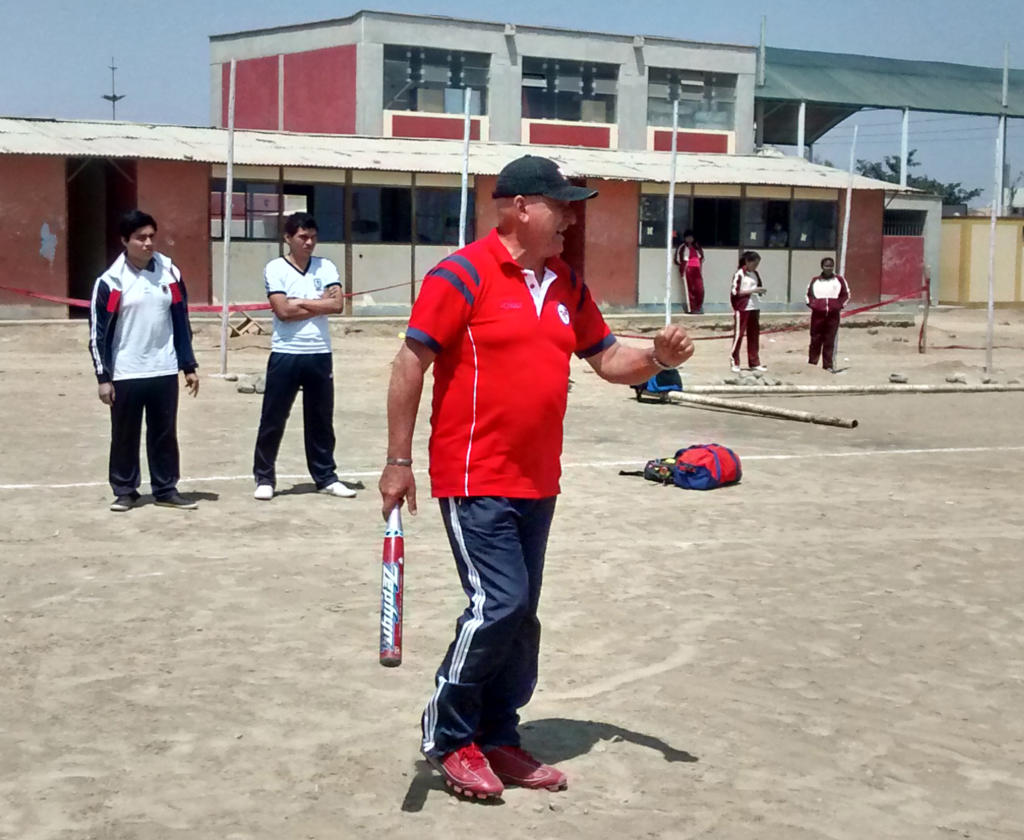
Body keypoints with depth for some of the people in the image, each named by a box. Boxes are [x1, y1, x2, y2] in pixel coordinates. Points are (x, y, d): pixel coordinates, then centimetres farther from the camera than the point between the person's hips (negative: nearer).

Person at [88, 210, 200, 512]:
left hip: (165, 371, 3)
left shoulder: (169, 273, 3)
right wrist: (103, 377, -10)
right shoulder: (111, 281, -8)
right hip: (125, 374, -3)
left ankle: (166, 490, 19)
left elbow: (181, 322, 9)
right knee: (125, 436, 6)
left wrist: (189, 366, 7)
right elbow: (98, 332, -7)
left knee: (165, 434, 9)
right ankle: (124, 491, 19)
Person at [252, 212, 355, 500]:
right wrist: (320, 303, -7)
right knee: (272, 420, 2)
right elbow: (283, 311, -15)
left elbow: (338, 304, -7)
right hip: (286, 354, -3)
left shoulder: (326, 267, 7)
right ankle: (264, 478, 12)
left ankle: (325, 477, 20)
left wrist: (299, 302, -10)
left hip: (320, 355, 3)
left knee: (321, 420, 11)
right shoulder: (275, 269, -4)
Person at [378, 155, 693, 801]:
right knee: (500, 605, -12)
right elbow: (411, 364, -11)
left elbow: (607, 359, 17)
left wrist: (659, 357, -4)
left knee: (521, 615, 12)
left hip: (538, 483, 8)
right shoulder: (464, 275, -11)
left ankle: (497, 738, 25)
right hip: (476, 481, -7)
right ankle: (446, 737, 7)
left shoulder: (567, 285, 10)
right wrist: (398, 461, -12)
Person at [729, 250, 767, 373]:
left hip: (754, 308, 7)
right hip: (742, 308, -7)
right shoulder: (739, 274, -9)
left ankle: (754, 362, 16)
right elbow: (735, 292, -15)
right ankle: (734, 363, 3)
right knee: (739, 334, -2)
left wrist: (760, 291, -3)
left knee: (754, 335, 9)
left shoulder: (755, 274, 11)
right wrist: (753, 291, -20)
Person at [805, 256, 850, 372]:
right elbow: (809, 294, 20)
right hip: (817, 315, 1)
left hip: (833, 316, -1)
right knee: (815, 340, 1)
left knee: (830, 342, -1)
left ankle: (828, 366, 3)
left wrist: (839, 305, 0)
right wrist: (811, 304, 4)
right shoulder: (815, 280, 11)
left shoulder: (840, 280, 7)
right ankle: (811, 364, 7)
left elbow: (846, 294, 12)